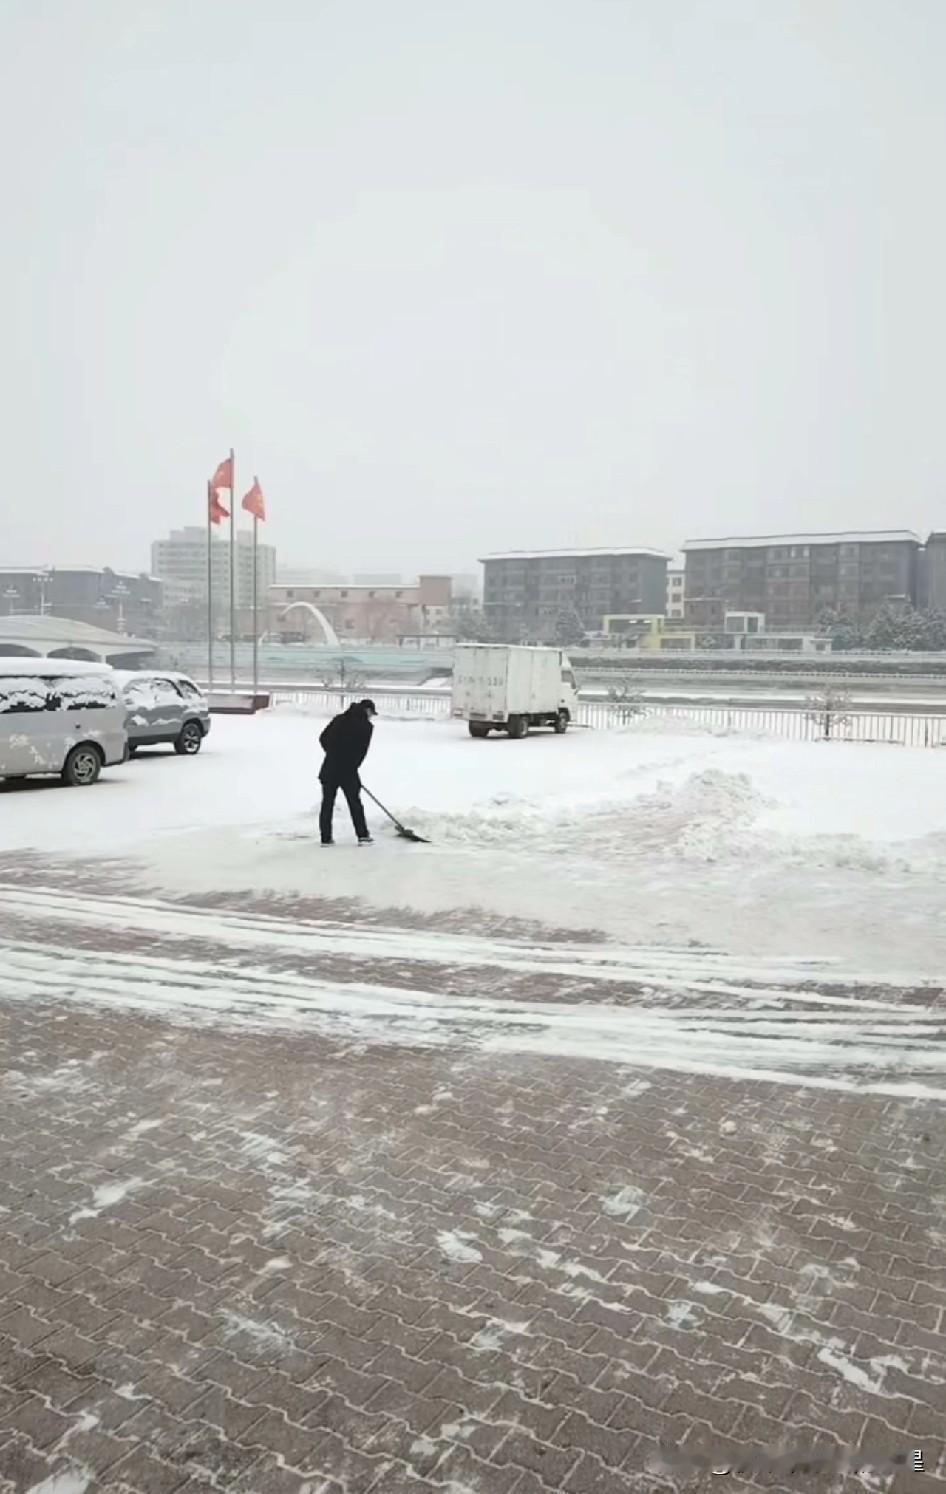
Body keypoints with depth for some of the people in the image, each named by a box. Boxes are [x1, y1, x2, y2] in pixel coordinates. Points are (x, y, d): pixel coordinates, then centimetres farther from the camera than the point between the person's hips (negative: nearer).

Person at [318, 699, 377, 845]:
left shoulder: (338, 719, 10)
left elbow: (323, 738, 13)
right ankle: (362, 836, 11)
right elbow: (362, 751, -5)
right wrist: (353, 766, 8)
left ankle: (326, 838, 9)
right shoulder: (366, 726, -4)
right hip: (348, 769, -4)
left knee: (327, 803, 9)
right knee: (355, 803, 8)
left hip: (330, 768, 4)